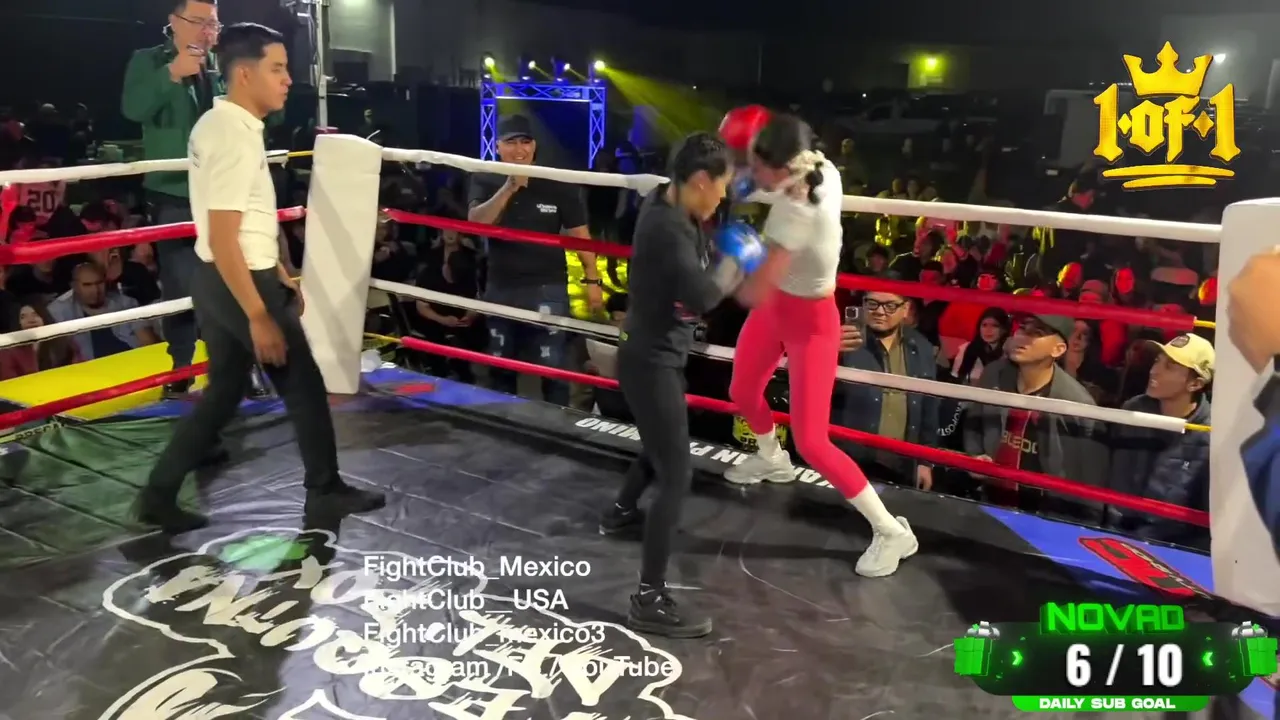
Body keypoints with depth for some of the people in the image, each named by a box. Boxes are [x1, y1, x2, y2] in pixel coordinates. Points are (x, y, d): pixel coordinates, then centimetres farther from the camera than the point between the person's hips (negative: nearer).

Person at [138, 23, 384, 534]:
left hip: (216, 281, 10)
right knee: (302, 381, 7)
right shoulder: (235, 136, -21)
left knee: (224, 391, 16)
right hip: (239, 283, -10)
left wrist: (282, 278, 22)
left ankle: (159, 495, 20)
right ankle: (324, 484, 24)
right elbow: (223, 239, -25)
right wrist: (260, 316, -24)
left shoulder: (221, 124, 12)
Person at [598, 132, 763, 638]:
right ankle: (649, 601, -2)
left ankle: (622, 512, 57)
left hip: (653, 353, 10)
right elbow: (704, 296, -35)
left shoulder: (668, 206, 2)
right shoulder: (667, 225, -27)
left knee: (662, 445, 32)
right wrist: (735, 259, -16)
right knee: (676, 476, -8)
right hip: (651, 361, -10)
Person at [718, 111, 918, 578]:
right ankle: (772, 459, 57)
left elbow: (754, 293, -38)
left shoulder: (796, 213, -38)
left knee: (811, 441, -6)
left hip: (810, 323, -8)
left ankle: (892, 532, 9)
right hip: (778, 307, 8)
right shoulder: (821, 169, -17)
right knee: (742, 391, 25)